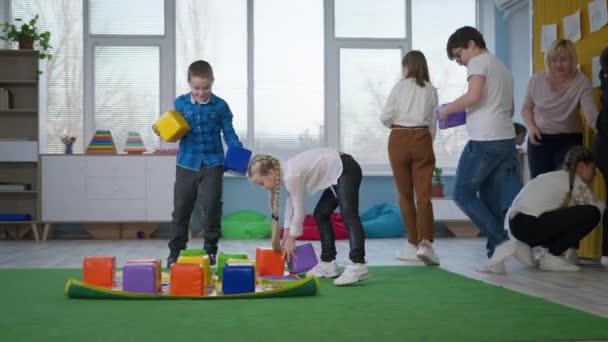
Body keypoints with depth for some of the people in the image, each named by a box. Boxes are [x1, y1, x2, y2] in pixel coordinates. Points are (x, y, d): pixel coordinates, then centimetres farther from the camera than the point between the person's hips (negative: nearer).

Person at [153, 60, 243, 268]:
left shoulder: (220, 106, -1)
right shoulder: (180, 103, 3)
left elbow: (229, 134, 2)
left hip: (212, 164, -1)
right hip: (186, 164, 2)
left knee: (211, 208, 0)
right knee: (181, 208, 7)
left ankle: (211, 250, 14)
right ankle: (175, 250, 18)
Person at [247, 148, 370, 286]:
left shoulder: (291, 176, -24)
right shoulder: (286, 173, 7)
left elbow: (299, 211, -17)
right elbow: (291, 204, 16)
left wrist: (291, 240, -6)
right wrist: (287, 235, 18)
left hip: (346, 170, -11)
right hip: (338, 174, 11)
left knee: (348, 215, -24)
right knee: (320, 215, 14)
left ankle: (358, 265, -36)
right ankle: (328, 263, 16)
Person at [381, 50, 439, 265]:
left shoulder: (400, 86, 0)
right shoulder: (431, 90, 6)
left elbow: (385, 117, -3)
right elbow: (432, 124, 9)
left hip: (399, 139, -1)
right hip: (422, 139, 1)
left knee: (405, 194, 9)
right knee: (424, 194, -3)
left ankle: (413, 243, 15)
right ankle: (425, 242, -19)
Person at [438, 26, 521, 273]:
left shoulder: (478, 62, -2)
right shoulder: (501, 67, 25)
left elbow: (474, 95, -19)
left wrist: (448, 109, -5)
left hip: (485, 140, -9)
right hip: (507, 140, 9)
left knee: (463, 193, 0)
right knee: (492, 200, 9)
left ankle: (502, 240, -6)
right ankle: (495, 258, 6)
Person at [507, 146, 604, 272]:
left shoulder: (556, 177, 26)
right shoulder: (575, 181, 2)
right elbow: (597, 208, 5)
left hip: (516, 223, 9)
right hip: (530, 224, -9)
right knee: (591, 213, -8)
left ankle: (527, 245, 12)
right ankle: (551, 256, -3)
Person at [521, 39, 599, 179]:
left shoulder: (581, 82, -16)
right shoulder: (536, 80, -5)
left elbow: (592, 116, -28)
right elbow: (526, 108, 12)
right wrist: (530, 126, -7)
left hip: (569, 140, -2)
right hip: (539, 140, 2)